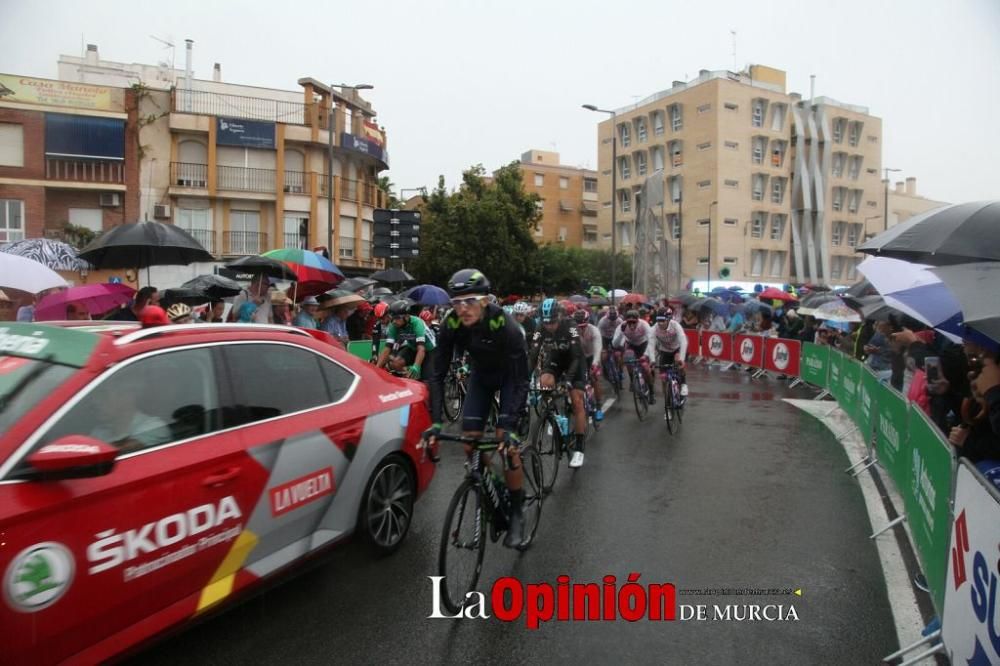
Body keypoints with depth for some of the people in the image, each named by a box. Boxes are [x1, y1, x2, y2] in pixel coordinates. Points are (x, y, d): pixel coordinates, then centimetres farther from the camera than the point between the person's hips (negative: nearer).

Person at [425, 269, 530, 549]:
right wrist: (435, 422, -32)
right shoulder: (451, 325, -26)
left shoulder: (504, 325, -36)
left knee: (506, 442, -16)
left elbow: (521, 381, -35)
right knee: (470, 443, -5)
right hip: (481, 374, 4)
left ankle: (516, 514, 1)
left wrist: (511, 427, -45)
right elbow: (438, 374, -22)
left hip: (510, 375, -4)